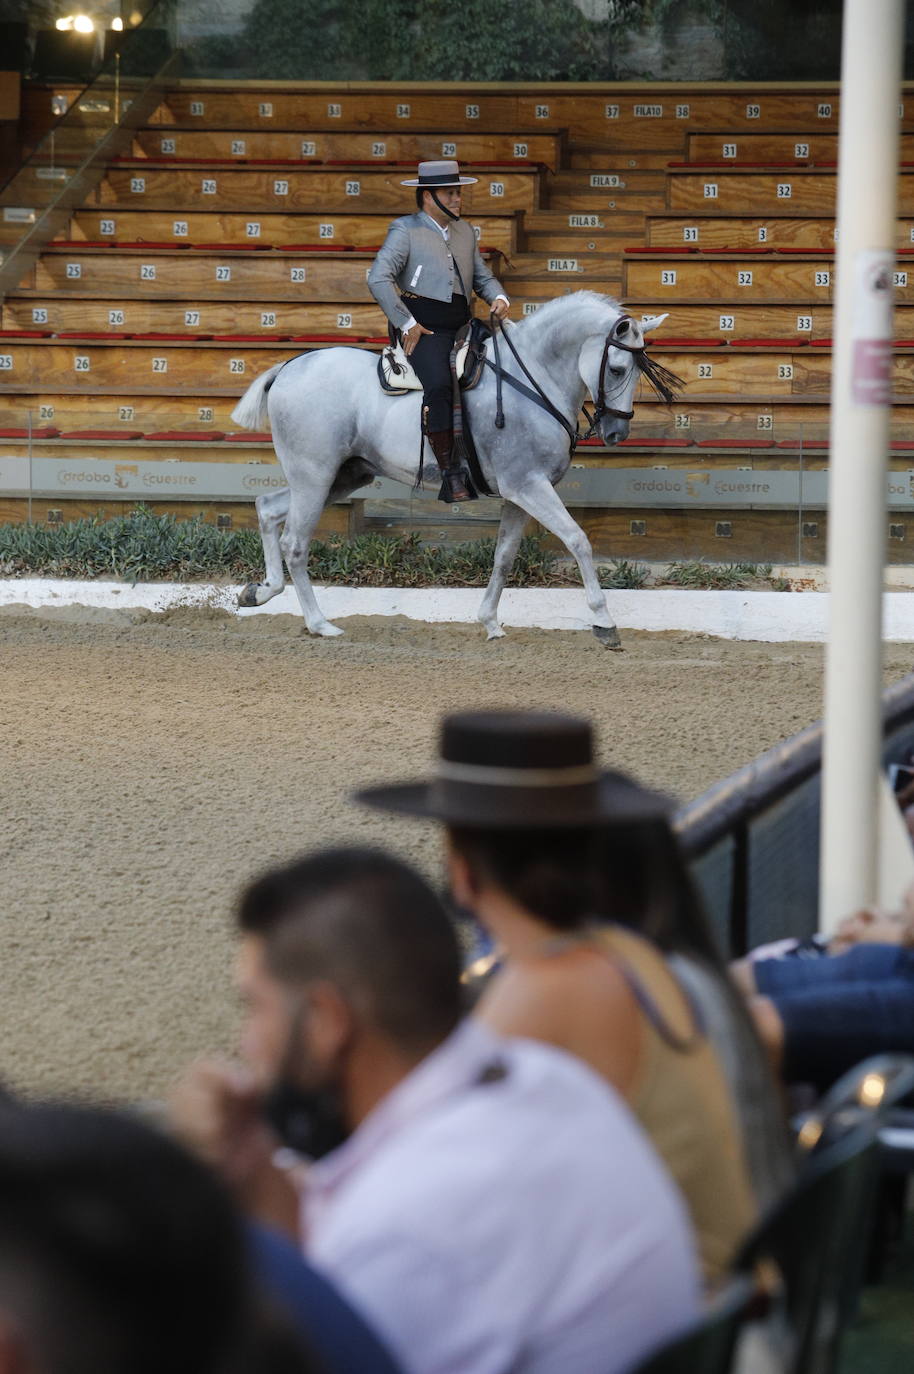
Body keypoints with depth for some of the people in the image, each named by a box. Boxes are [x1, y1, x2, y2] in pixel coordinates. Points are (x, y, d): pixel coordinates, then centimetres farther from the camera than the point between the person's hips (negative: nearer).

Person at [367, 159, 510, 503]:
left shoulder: (465, 231, 20)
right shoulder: (405, 230, -1)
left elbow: (482, 276, 26)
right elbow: (379, 279, -11)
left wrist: (498, 298, 3)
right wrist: (406, 324, -14)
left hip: (462, 328, 8)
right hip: (423, 329, -8)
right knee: (439, 385, -29)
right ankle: (450, 475, -28)